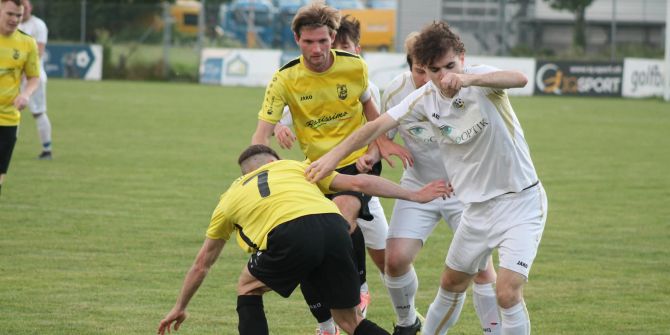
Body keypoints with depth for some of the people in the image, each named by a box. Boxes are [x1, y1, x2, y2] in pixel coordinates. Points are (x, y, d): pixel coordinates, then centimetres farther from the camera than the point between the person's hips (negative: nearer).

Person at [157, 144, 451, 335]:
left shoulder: (230, 199, 33)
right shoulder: (293, 167, 34)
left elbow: (202, 263, 43)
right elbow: (357, 183, 23)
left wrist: (180, 307, 55)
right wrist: (414, 195, 28)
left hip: (289, 237, -2)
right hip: (334, 227, 2)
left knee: (247, 287, 28)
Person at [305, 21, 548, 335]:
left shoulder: (480, 79, -20)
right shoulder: (425, 99, -5)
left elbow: (519, 79, -41)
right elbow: (378, 125, -2)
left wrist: (468, 80, -57)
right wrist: (334, 155, -10)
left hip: (520, 201, -6)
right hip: (477, 207, 6)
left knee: (507, 293, -19)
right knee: (451, 283, 21)